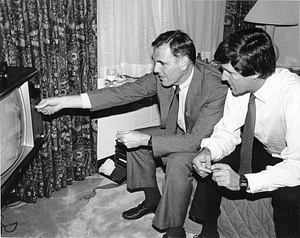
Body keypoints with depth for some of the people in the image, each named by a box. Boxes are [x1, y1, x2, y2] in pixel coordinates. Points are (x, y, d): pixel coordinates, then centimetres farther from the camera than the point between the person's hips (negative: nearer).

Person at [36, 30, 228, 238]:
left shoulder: (216, 89, -34)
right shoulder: (161, 76, -15)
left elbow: (196, 140, -35)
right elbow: (121, 93, -14)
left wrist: (145, 140, -34)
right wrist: (64, 102, -18)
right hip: (177, 132, 7)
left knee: (178, 162, -33)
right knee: (134, 140, 0)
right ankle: (152, 200, 19)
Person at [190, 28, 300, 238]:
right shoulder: (240, 86, -18)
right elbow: (227, 133, -9)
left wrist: (243, 181, -41)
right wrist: (208, 151, -29)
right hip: (261, 148, 6)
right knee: (210, 164, -10)